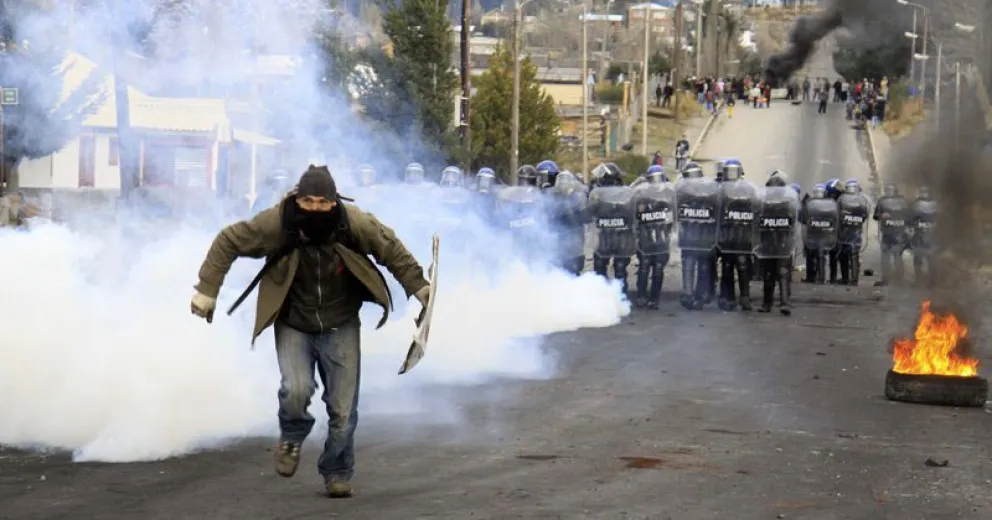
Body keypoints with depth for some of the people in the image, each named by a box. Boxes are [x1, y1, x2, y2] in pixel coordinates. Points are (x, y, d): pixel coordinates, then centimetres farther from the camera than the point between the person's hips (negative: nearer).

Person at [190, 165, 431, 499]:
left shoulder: (355, 224, -19)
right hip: (293, 326, -1)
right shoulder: (276, 224, -22)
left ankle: (337, 473, 26)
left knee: (343, 409, 2)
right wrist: (207, 290, -8)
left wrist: (418, 286, 4)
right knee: (296, 390, -23)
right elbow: (227, 242, -9)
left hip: (340, 327, 1)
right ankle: (292, 436, 11)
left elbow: (392, 249, -1)